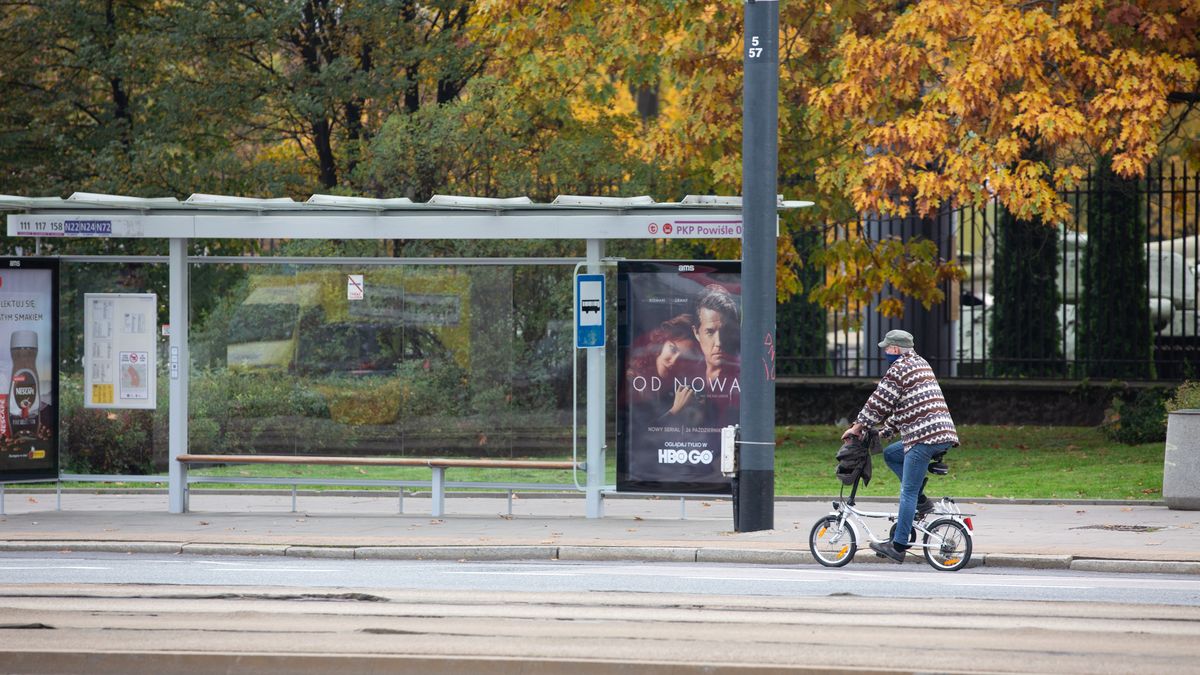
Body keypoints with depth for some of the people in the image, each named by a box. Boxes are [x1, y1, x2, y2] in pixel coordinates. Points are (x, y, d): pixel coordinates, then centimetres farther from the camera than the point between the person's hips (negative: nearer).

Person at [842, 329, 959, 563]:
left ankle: (898, 546, -7)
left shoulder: (898, 369, -6)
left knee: (908, 492, -6)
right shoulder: (920, 363, 24)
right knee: (890, 454, 24)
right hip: (944, 432, 9)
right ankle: (920, 500, 15)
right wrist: (886, 430, 29)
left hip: (923, 437, -9)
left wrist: (858, 427, 7)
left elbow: (880, 402, -5)